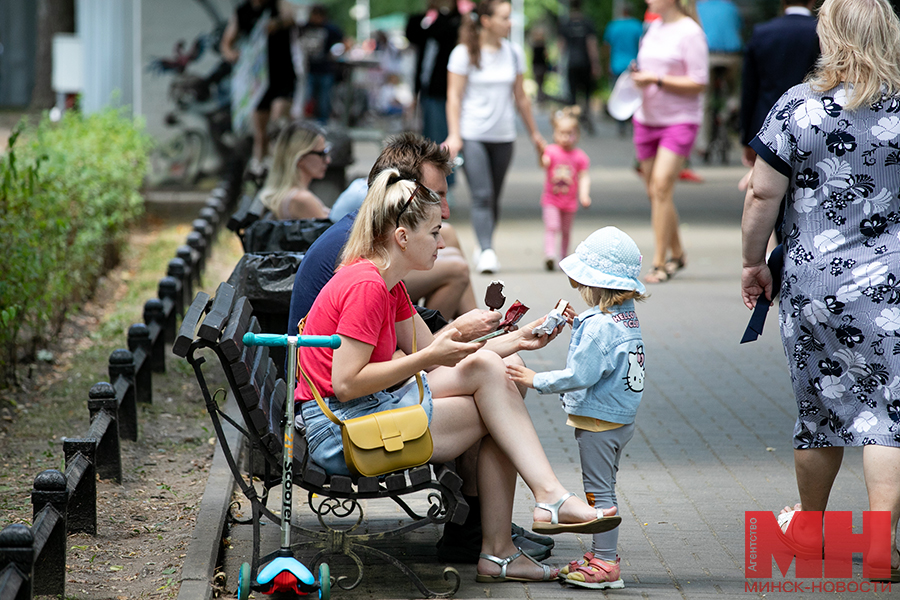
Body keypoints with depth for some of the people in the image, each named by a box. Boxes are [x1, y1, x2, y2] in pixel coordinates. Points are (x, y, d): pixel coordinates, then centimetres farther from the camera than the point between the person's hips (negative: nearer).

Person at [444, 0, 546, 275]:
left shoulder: (513, 53, 9)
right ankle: (487, 252, -20)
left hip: (503, 136, 4)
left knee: (494, 198, 8)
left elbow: (520, 97, 17)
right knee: (482, 196, -14)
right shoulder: (464, 54, -4)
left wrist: (534, 133, 19)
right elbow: (454, 96, -4)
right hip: (472, 136, -4)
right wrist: (454, 135, -13)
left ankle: (482, 249, 22)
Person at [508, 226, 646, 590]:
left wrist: (536, 380, -18)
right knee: (603, 488, 18)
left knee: (599, 491, -4)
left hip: (599, 421, -10)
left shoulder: (599, 325, -22)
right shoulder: (627, 318, 7)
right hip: (619, 419, 10)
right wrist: (579, 325, 15)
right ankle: (602, 553, 26)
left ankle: (605, 565, -1)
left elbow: (579, 375, -26)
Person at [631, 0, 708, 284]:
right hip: (647, 119, 7)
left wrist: (657, 80, -18)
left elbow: (698, 84, -13)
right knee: (654, 192, 8)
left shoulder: (690, 32, -10)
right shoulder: (653, 28, 12)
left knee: (661, 187, -16)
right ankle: (676, 254, 24)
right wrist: (639, 78, 2)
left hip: (680, 120, -7)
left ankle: (660, 263, -11)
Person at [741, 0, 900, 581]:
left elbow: (763, 195, -5)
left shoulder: (798, 106, -6)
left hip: (811, 284, 1)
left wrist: (754, 261, 8)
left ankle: (808, 525, 34)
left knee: (822, 407, 15)